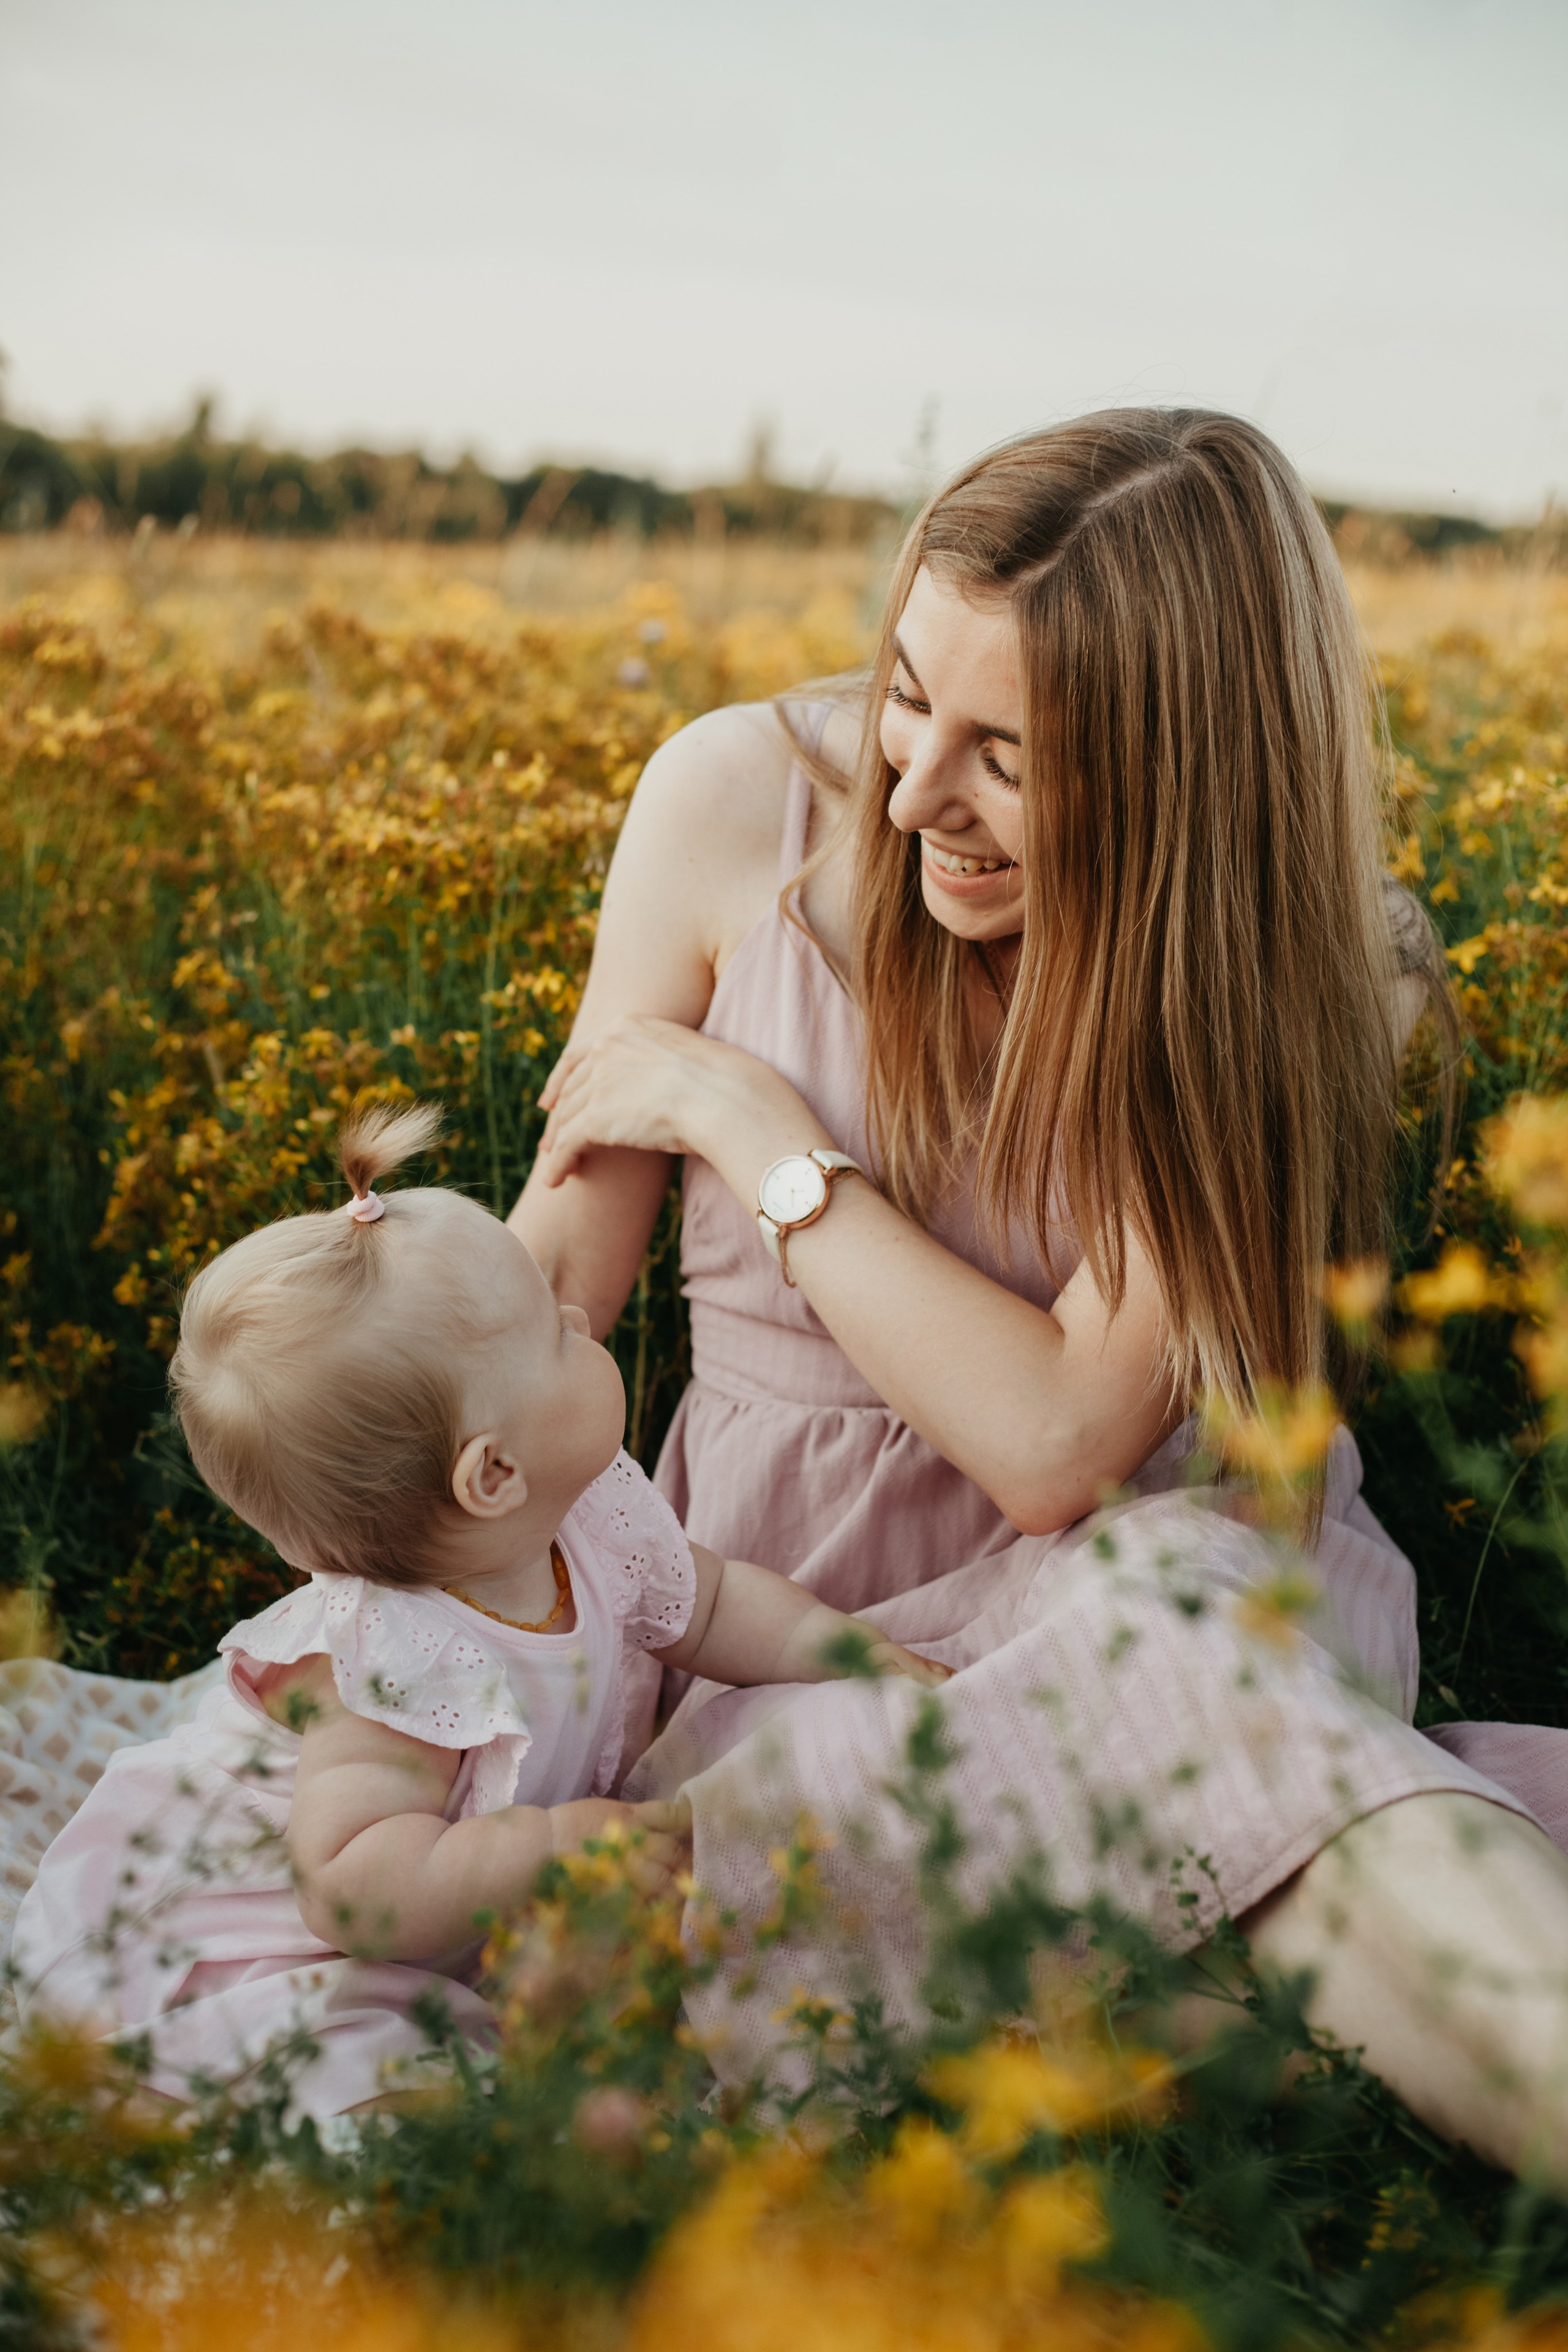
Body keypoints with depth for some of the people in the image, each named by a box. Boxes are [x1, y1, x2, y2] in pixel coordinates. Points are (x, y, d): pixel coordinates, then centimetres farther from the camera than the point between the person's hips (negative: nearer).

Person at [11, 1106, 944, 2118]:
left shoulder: (595, 1518, -11)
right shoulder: (388, 1665, -39)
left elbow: (712, 1600, 9)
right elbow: (359, 1895, -45)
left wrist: (862, 1653, -2)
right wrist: (564, 1841, -46)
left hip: (428, 1922, 10)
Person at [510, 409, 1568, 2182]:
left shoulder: (1287, 981, -13)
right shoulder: (737, 800, -9)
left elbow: (1057, 1444, -18)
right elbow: (556, 1266, 1)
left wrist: (752, 1125, -16)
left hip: (1129, 1572, -1)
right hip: (789, 1585, 2)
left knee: (1168, 1613, -38)